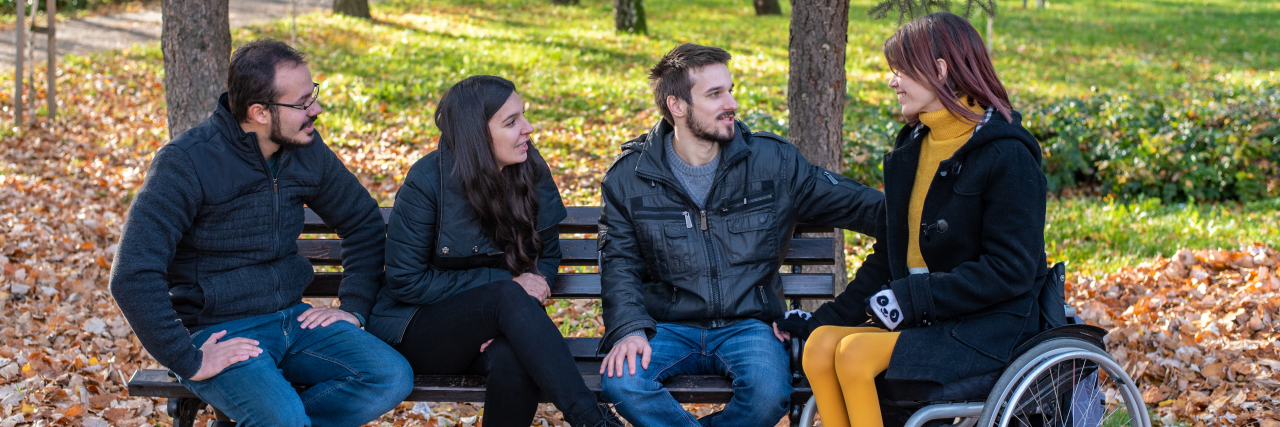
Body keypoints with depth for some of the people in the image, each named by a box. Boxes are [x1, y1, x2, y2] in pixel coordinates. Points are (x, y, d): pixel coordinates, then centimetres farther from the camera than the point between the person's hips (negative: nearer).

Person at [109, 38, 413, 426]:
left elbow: (364, 223, 21)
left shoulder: (306, 150, 4)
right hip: (219, 332, -7)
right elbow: (133, 276, -21)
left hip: (291, 320, 7)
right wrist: (189, 361, -21)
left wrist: (353, 307, 10)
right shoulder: (187, 161, -15)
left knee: (392, 378, -17)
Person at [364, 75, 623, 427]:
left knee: (515, 360, -35)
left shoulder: (532, 174, -2)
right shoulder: (428, 181, -15)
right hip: (418, 329, -3)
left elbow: (547, 256, 9)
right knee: (510, 297, -34)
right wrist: (503, 284, -18)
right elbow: (406, 281, -12)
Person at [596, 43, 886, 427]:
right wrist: (629, 329, -15)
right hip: (668, 327, 0)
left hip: (747, 324, 1)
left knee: (770, 392, -32)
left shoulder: (773, 160, 4)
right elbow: (619, 264, 3)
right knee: (621, 380, -32)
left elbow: (860, 206, 10)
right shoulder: (628, 176, 3)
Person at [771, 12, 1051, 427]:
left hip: (989, 330, -7)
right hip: (921, 321, 7)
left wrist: (911, 297, -19)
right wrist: (825, 318, 11)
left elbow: (1010, 271, -16)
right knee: (820, 344, -19)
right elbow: (888, 256, 19)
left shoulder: (1006, 156, -11)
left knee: (855, 353, -27)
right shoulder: (911, 151, 14)